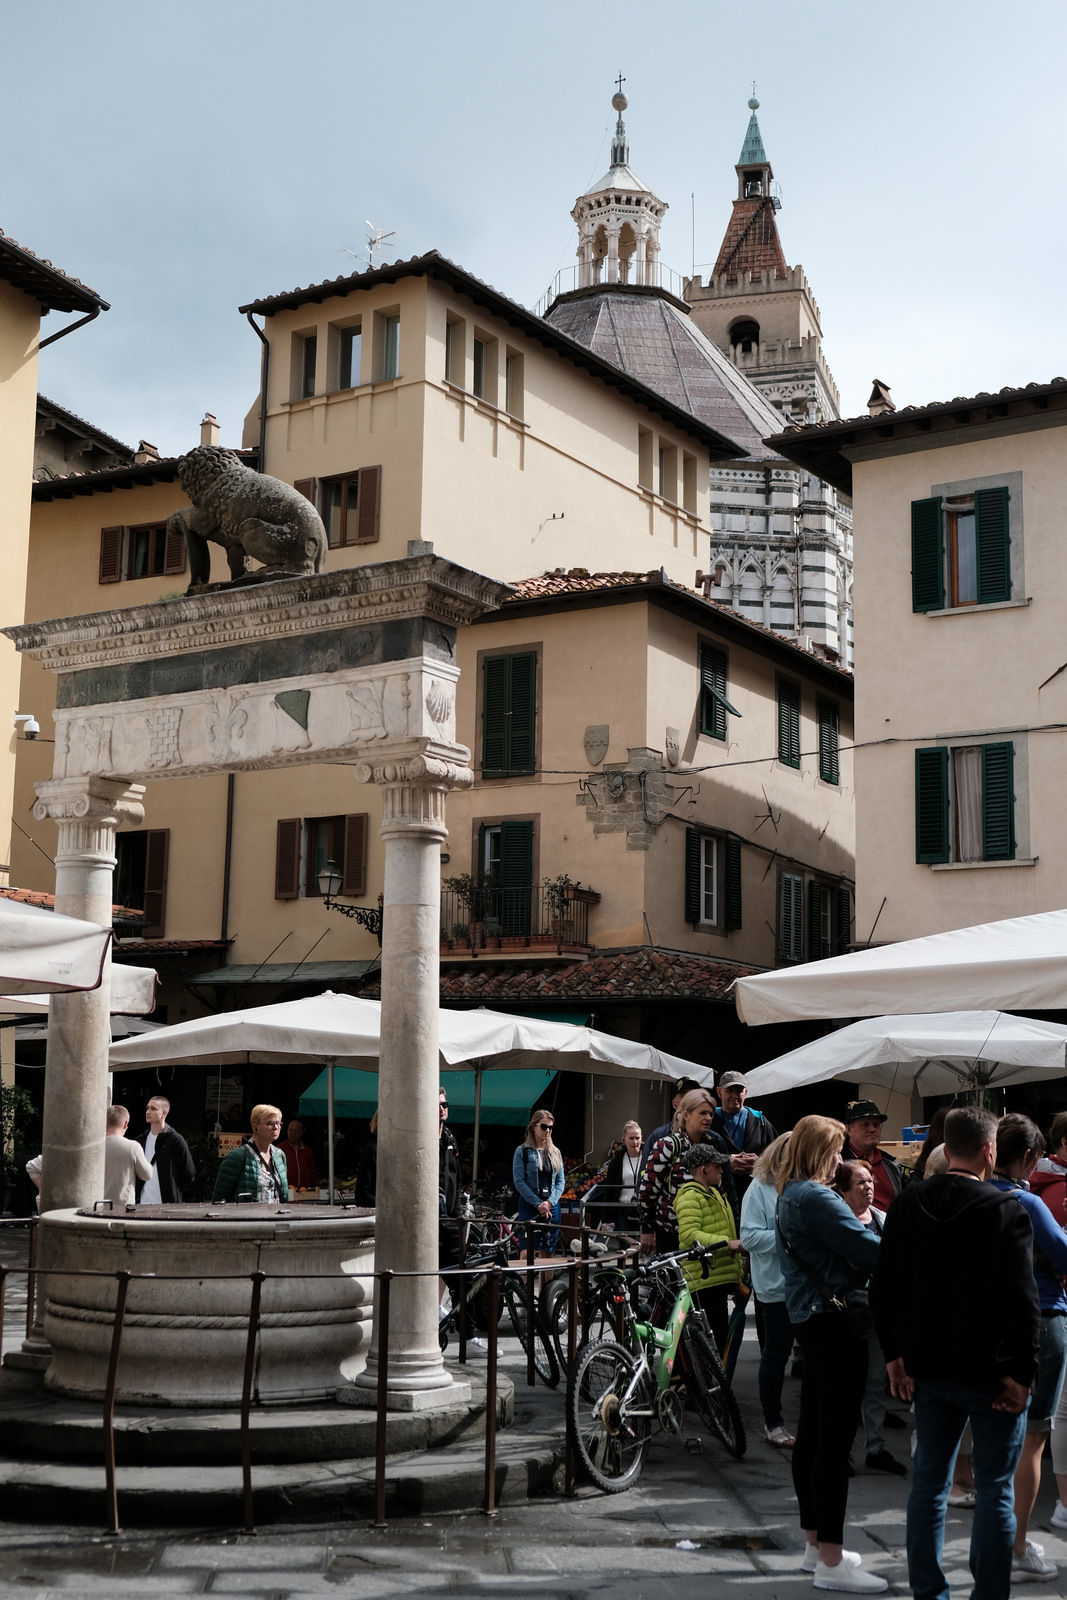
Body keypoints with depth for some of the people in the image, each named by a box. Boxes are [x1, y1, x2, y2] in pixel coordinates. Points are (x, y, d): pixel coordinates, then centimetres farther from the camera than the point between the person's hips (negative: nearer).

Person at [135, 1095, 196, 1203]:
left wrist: (175, 1193, 0)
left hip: (168, 1205, -5)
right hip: (142, 1204, 5)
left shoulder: (175, 1140, -3)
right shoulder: (141, 1140, 14)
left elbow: (189, 1174, -1)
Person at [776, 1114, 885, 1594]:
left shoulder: (787, 1197, 14)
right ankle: (831, 1562, -4)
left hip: (806, 1317, 11)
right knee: (836, 1441, -7)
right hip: (836, 1320, -11)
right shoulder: (817, 1198, -18)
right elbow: (870, 1252, -20)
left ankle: (815, 1543, 25)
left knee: (812, 1432, 15)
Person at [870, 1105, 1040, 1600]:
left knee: (928, 1482, 14)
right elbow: (1023, 1301, -17)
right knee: (994, 1493, 4)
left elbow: (883, 1288, 5)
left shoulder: (908, 1204, 1)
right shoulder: (1007, 1212, -15)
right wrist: (1022, 1372, -10)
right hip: (991, 1374, -5)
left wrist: (895, 1354, 11)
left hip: (929, 1369, 5)